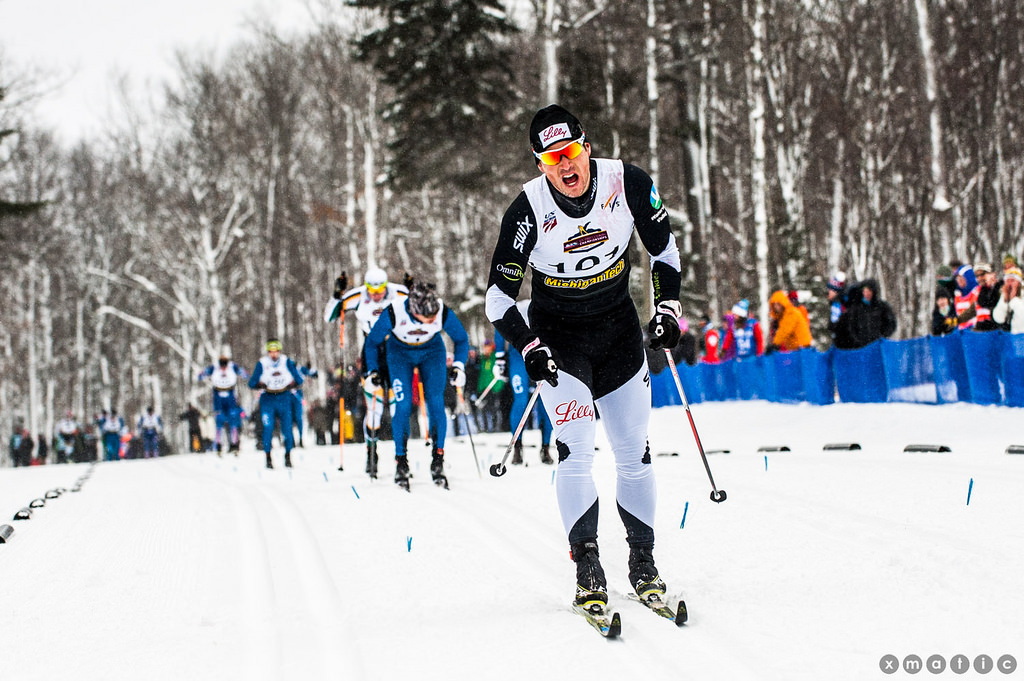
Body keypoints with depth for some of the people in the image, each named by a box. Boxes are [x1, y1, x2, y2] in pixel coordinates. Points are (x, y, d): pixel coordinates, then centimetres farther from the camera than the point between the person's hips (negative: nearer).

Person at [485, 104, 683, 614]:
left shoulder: (628, 184, -15)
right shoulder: (529, 210, -21)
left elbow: (663, 248, 3)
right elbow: (499, 295, -13)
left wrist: (667, 309, -5)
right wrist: (529, 349, -24)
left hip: (619, 328, 3)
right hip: (557, 333, -2)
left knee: (634, 454, 4)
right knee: (576, 451, -16)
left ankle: (643, 562, 18)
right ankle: (587, 568, -10)